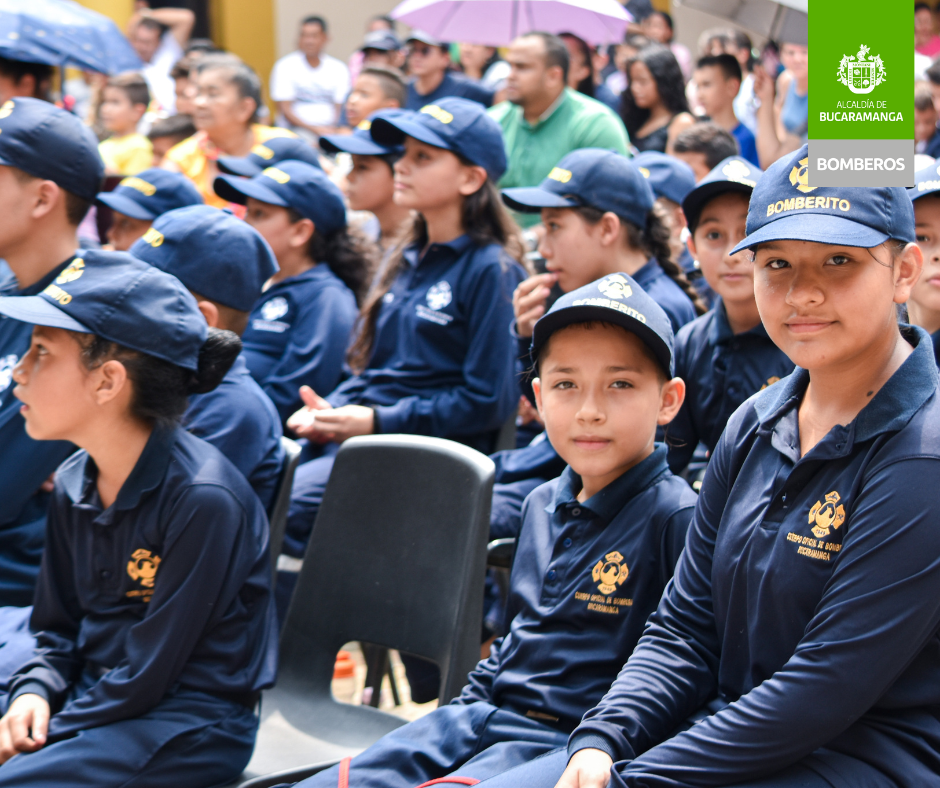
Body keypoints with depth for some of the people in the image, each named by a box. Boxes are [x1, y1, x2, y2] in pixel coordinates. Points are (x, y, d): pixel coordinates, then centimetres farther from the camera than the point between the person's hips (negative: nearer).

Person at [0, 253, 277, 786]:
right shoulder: (74, 483, 4)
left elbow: (148, 674, -17)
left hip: (191, 727, -7)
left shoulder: (203, 498, -21)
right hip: (93, 698, 7)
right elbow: (58, 629, 14)